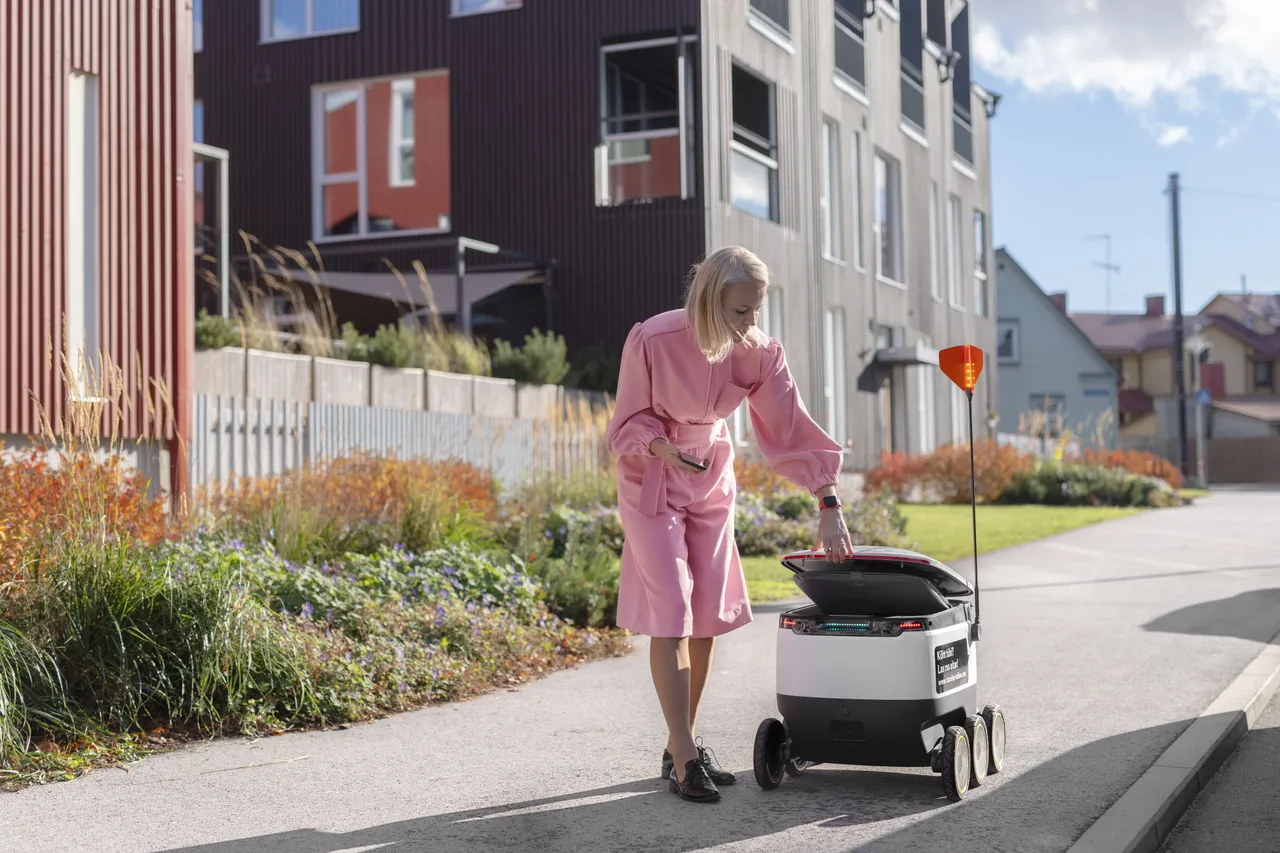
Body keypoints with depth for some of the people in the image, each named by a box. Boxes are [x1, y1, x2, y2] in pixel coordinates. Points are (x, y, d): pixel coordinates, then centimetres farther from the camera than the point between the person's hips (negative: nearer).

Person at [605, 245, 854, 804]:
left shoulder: (758, 352, -14)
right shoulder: (652, 340, -25)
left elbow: (793, 427, -12)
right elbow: (629, 422, -13)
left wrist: (829, 506, -15)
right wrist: (664, 448, -33)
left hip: (712, 481, 5)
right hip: (651, 481, -4)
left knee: (708, 615, 5)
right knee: (670, 614, -11)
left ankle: (682, 745, 17)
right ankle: (683, 757, -7)